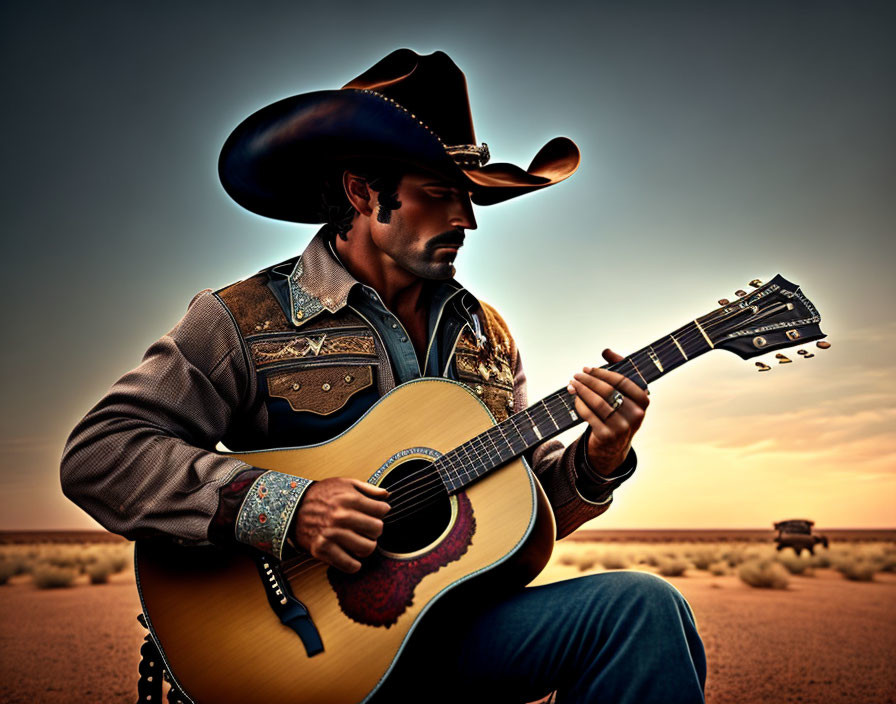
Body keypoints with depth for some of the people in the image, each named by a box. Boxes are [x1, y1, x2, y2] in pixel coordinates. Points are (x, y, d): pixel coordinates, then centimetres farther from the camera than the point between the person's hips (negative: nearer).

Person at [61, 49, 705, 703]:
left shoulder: (485, 332, 12)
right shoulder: (243, 320, -4)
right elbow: (97, 453, -11)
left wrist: (595, 462, -7)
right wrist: (284, 507, -22)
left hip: (461, 624, 6)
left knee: (644, 604, -21)